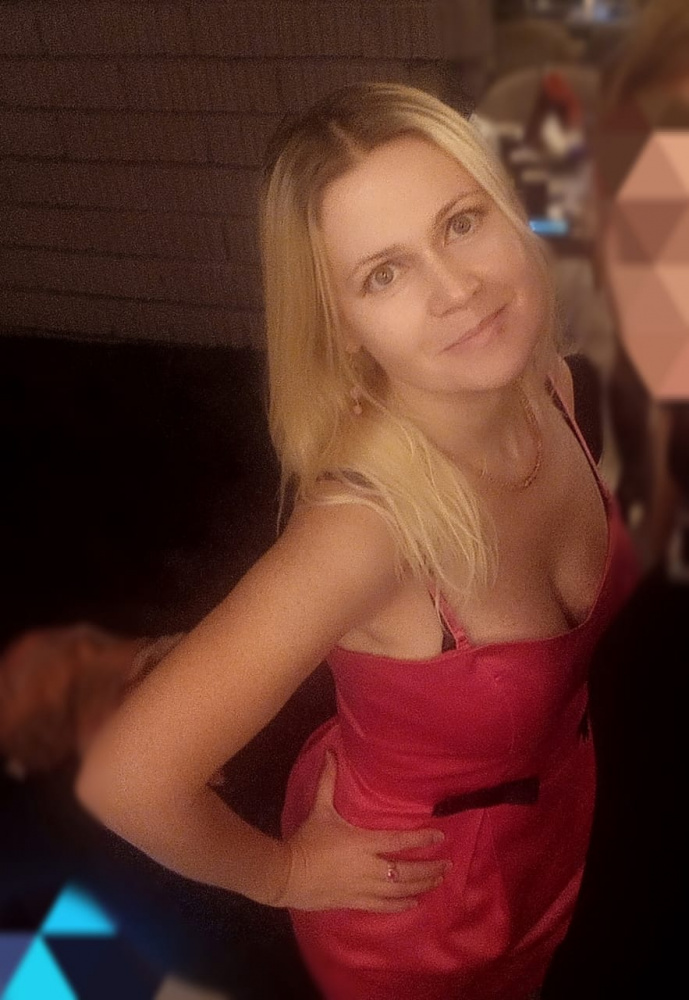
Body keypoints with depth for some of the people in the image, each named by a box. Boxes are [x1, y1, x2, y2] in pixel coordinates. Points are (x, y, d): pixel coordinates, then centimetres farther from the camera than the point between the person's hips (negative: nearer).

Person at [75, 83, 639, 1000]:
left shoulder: (549, 383, -17)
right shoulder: (367, 521, -39)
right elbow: (126, 779, -35)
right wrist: (281, 874, -18)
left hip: (560, 817, 5)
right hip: (422, 915, -5)